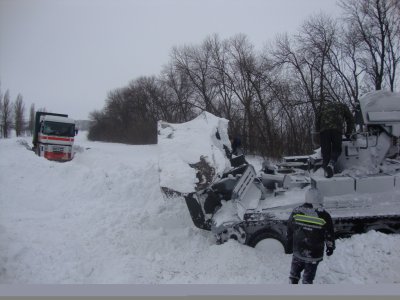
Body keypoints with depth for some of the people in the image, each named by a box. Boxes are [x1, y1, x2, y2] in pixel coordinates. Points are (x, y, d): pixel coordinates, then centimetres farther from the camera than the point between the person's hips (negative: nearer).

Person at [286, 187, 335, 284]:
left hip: (298, 251, 2)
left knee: (294, 274, 21)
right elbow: (329, 235, -5)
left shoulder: (296, 212, -8)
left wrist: (289, 246, 16)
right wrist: (330, 247, 14)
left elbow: (289, 231, 2)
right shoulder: (324, 216, -16)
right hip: (314, 254, -2)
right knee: (308, 278, 14)